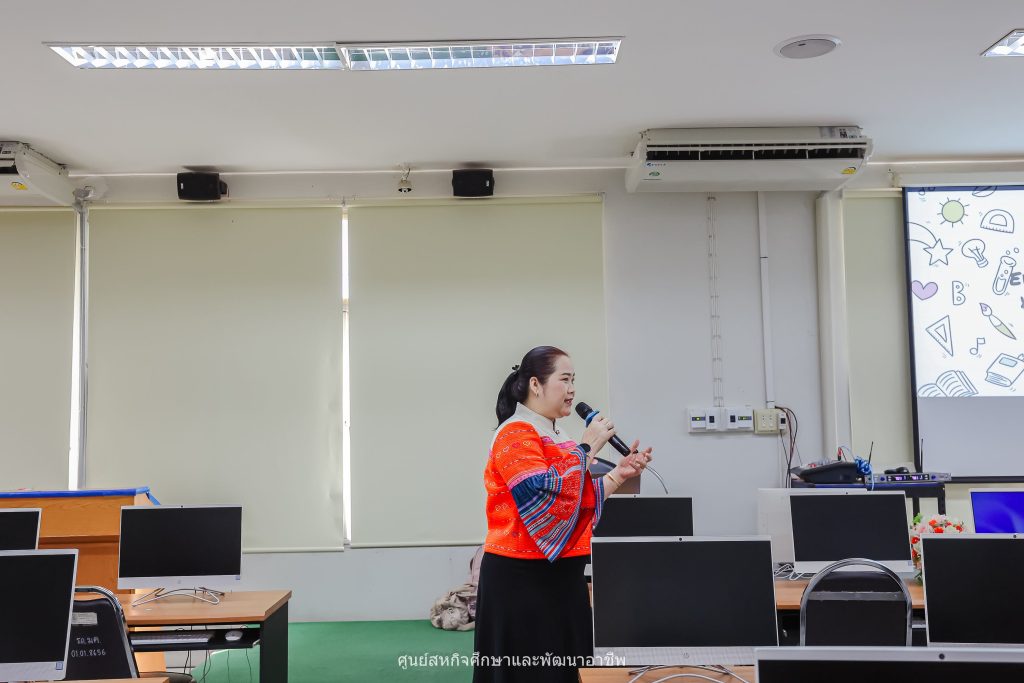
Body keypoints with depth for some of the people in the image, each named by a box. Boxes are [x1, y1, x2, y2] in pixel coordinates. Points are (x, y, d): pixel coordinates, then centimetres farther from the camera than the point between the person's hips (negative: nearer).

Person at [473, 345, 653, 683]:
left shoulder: (556, 436, 14)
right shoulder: (516, 434, -14)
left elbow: (581, 500, 18)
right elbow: (548, 497, -25)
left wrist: (620, 473, 6)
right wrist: (587, 448, -19)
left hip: (560, 576, 9)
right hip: (522, 580, -9)